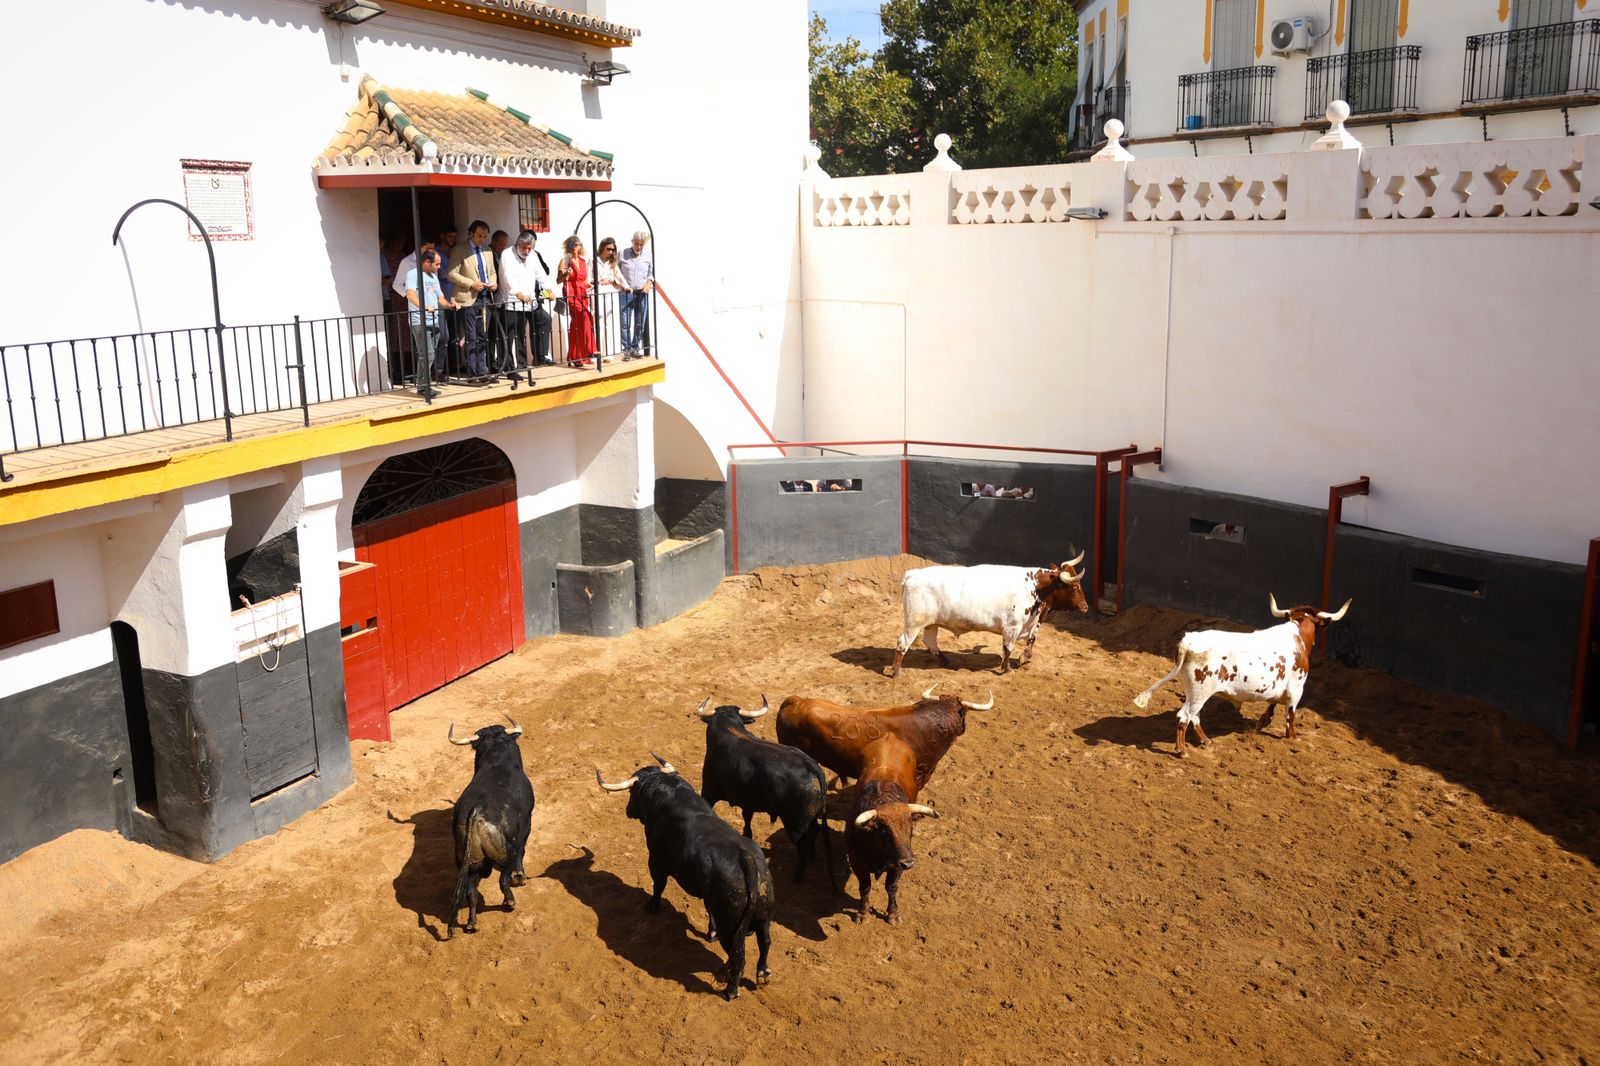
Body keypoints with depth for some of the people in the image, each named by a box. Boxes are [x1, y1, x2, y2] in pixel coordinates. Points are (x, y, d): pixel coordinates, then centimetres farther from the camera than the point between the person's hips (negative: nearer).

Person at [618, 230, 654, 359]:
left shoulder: (648, 256, 5)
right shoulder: (622, 254, -2)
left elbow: (651, 273, 14)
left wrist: (649, 283, -4)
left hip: (642, 293, 3)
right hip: (626, 292, -3)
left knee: (640, 323, 7)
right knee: (625, 323, -8)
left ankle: (635, 348, 17)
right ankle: (626, 349, -4)